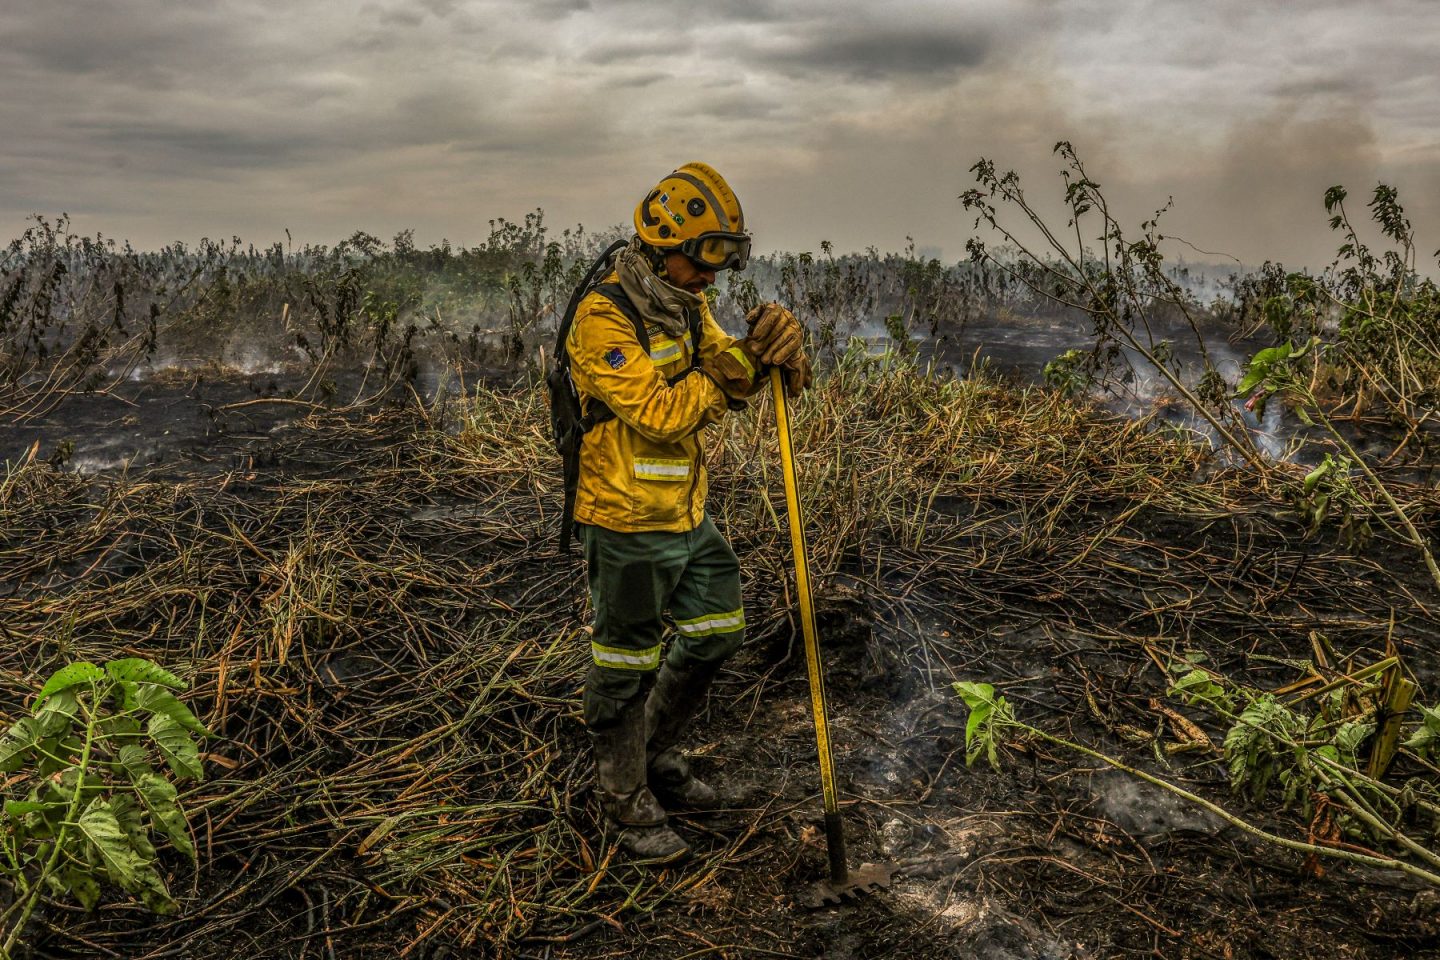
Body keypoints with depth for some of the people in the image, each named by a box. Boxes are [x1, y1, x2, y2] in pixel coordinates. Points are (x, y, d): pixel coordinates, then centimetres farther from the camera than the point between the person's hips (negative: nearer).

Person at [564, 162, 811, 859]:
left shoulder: (684, 308, 8)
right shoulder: (604, 321, -19)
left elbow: (727, 375, -1)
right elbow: (662, 414, -26)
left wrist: (774, 344, -21)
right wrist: (737, 367, -22)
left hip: (688, 515, 9)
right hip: (629, 525, -9)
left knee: (716, 634, 19)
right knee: (626, 667, 6)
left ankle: (656, 756, 38)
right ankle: (626, 800, 24)